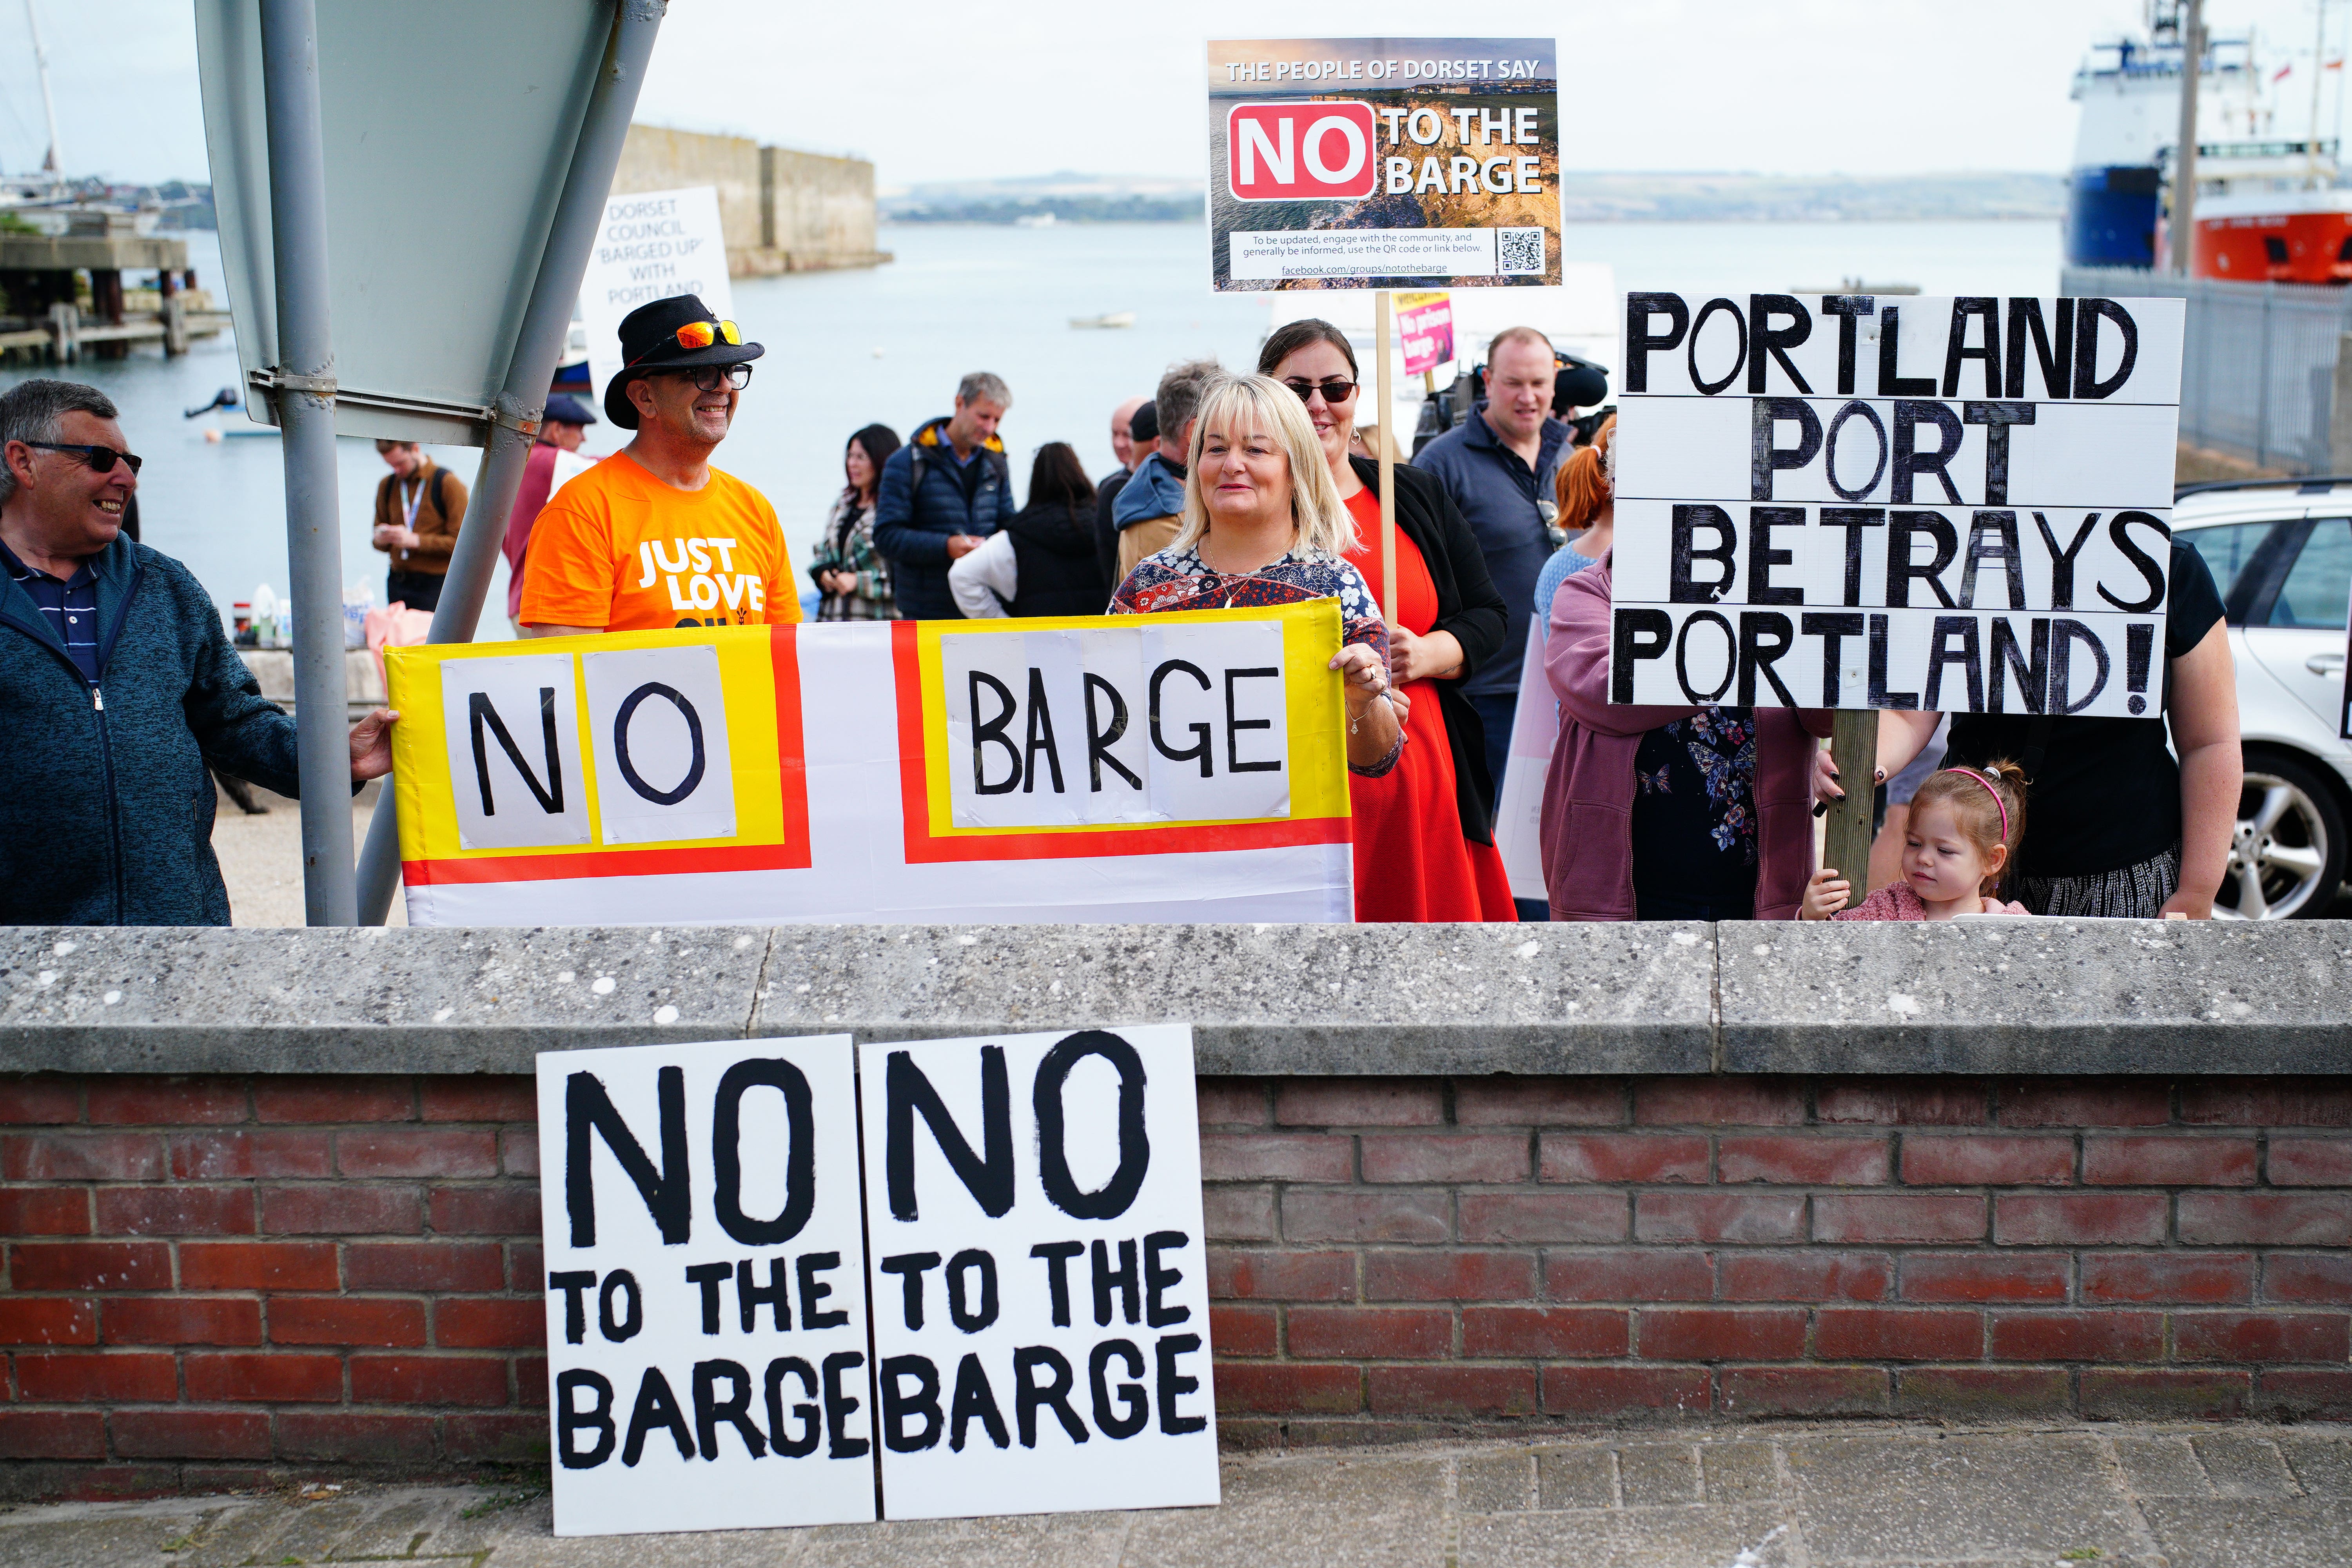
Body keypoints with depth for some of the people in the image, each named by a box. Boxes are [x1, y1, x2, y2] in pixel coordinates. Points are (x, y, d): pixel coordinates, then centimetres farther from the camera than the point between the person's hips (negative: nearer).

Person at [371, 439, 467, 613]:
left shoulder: (448, 483, -3)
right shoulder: (387, 486, 15)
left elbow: (459, 543, -9)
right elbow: (379, 541, 23)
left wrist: (415, 540, -17)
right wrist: (381, 539, -1)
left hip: (435, 585, -5)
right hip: (398, 584, 5)